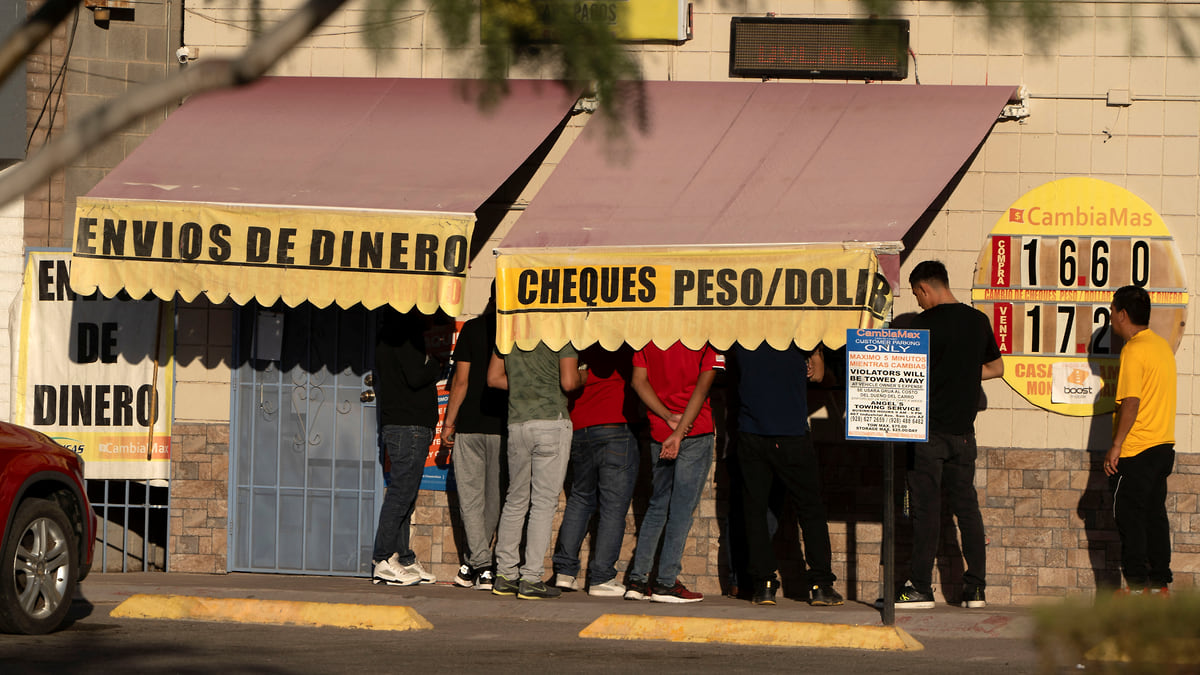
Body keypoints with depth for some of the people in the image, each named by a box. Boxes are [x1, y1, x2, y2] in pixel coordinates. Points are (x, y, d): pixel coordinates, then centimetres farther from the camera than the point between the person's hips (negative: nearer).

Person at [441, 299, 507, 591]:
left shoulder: (472, 328, -3)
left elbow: (461, 380, -3)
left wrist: (449, 422, 4)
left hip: (470, 424, -1)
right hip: (503, 426, 1)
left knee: (470, 497, 3)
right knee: (494, 498, 13)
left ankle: (482, 566, -6)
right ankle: (473, 563, 18)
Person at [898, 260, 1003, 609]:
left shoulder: (925, 323, -11)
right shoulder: (979, 321, 8)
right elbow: (996, 368, 20)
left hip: (929, 427, -6)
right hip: (964, 429, 6)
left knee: (926, 506, -4)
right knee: (966, 505, 9)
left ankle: (920, 587, -4)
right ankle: (976, 587, 7)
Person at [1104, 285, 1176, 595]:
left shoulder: (1134, 350, -15)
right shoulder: (1162, 345, 13)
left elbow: (1131, 403, -21)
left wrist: (1116, 446, -18)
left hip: (1136, 450, -9)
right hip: (1163, 446, 9)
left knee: (1129, 515, -3)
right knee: (1154, 514, 11)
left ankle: (1137, 583, -4)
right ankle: (1160, 581, 11)